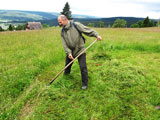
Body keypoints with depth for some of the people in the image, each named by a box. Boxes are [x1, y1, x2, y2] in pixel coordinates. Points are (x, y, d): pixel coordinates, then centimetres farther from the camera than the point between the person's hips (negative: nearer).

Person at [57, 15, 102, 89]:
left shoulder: (76, 25, -13)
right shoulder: (62, 32, 0)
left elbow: (88, 30, -13)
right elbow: (64, 44, -6)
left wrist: (97, 35, -24)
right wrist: (68, 53, -20)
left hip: (80, 50, -5)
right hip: (70, 51, 5)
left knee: (83, 67, -8)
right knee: (67, 65, 20)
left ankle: (85, 84, 9)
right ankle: (66, 75, 48)